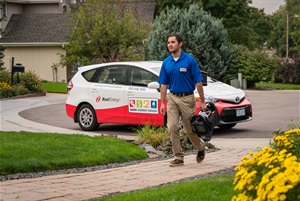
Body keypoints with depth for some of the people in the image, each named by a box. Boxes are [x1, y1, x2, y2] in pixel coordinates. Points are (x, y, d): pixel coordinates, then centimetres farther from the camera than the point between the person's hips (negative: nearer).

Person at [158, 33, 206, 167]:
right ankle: (178, 157, 3)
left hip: (187, 98, -4)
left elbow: (198, 81, -8)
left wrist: (202, 101, -9)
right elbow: (163, 84, 8)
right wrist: (162, 103, 3)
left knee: (190, 129, 6)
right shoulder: (166, 62, 4)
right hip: (172, 98, 4)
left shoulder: (190, 60, -10)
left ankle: (201, 147, 34)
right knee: (172, 128, -5)